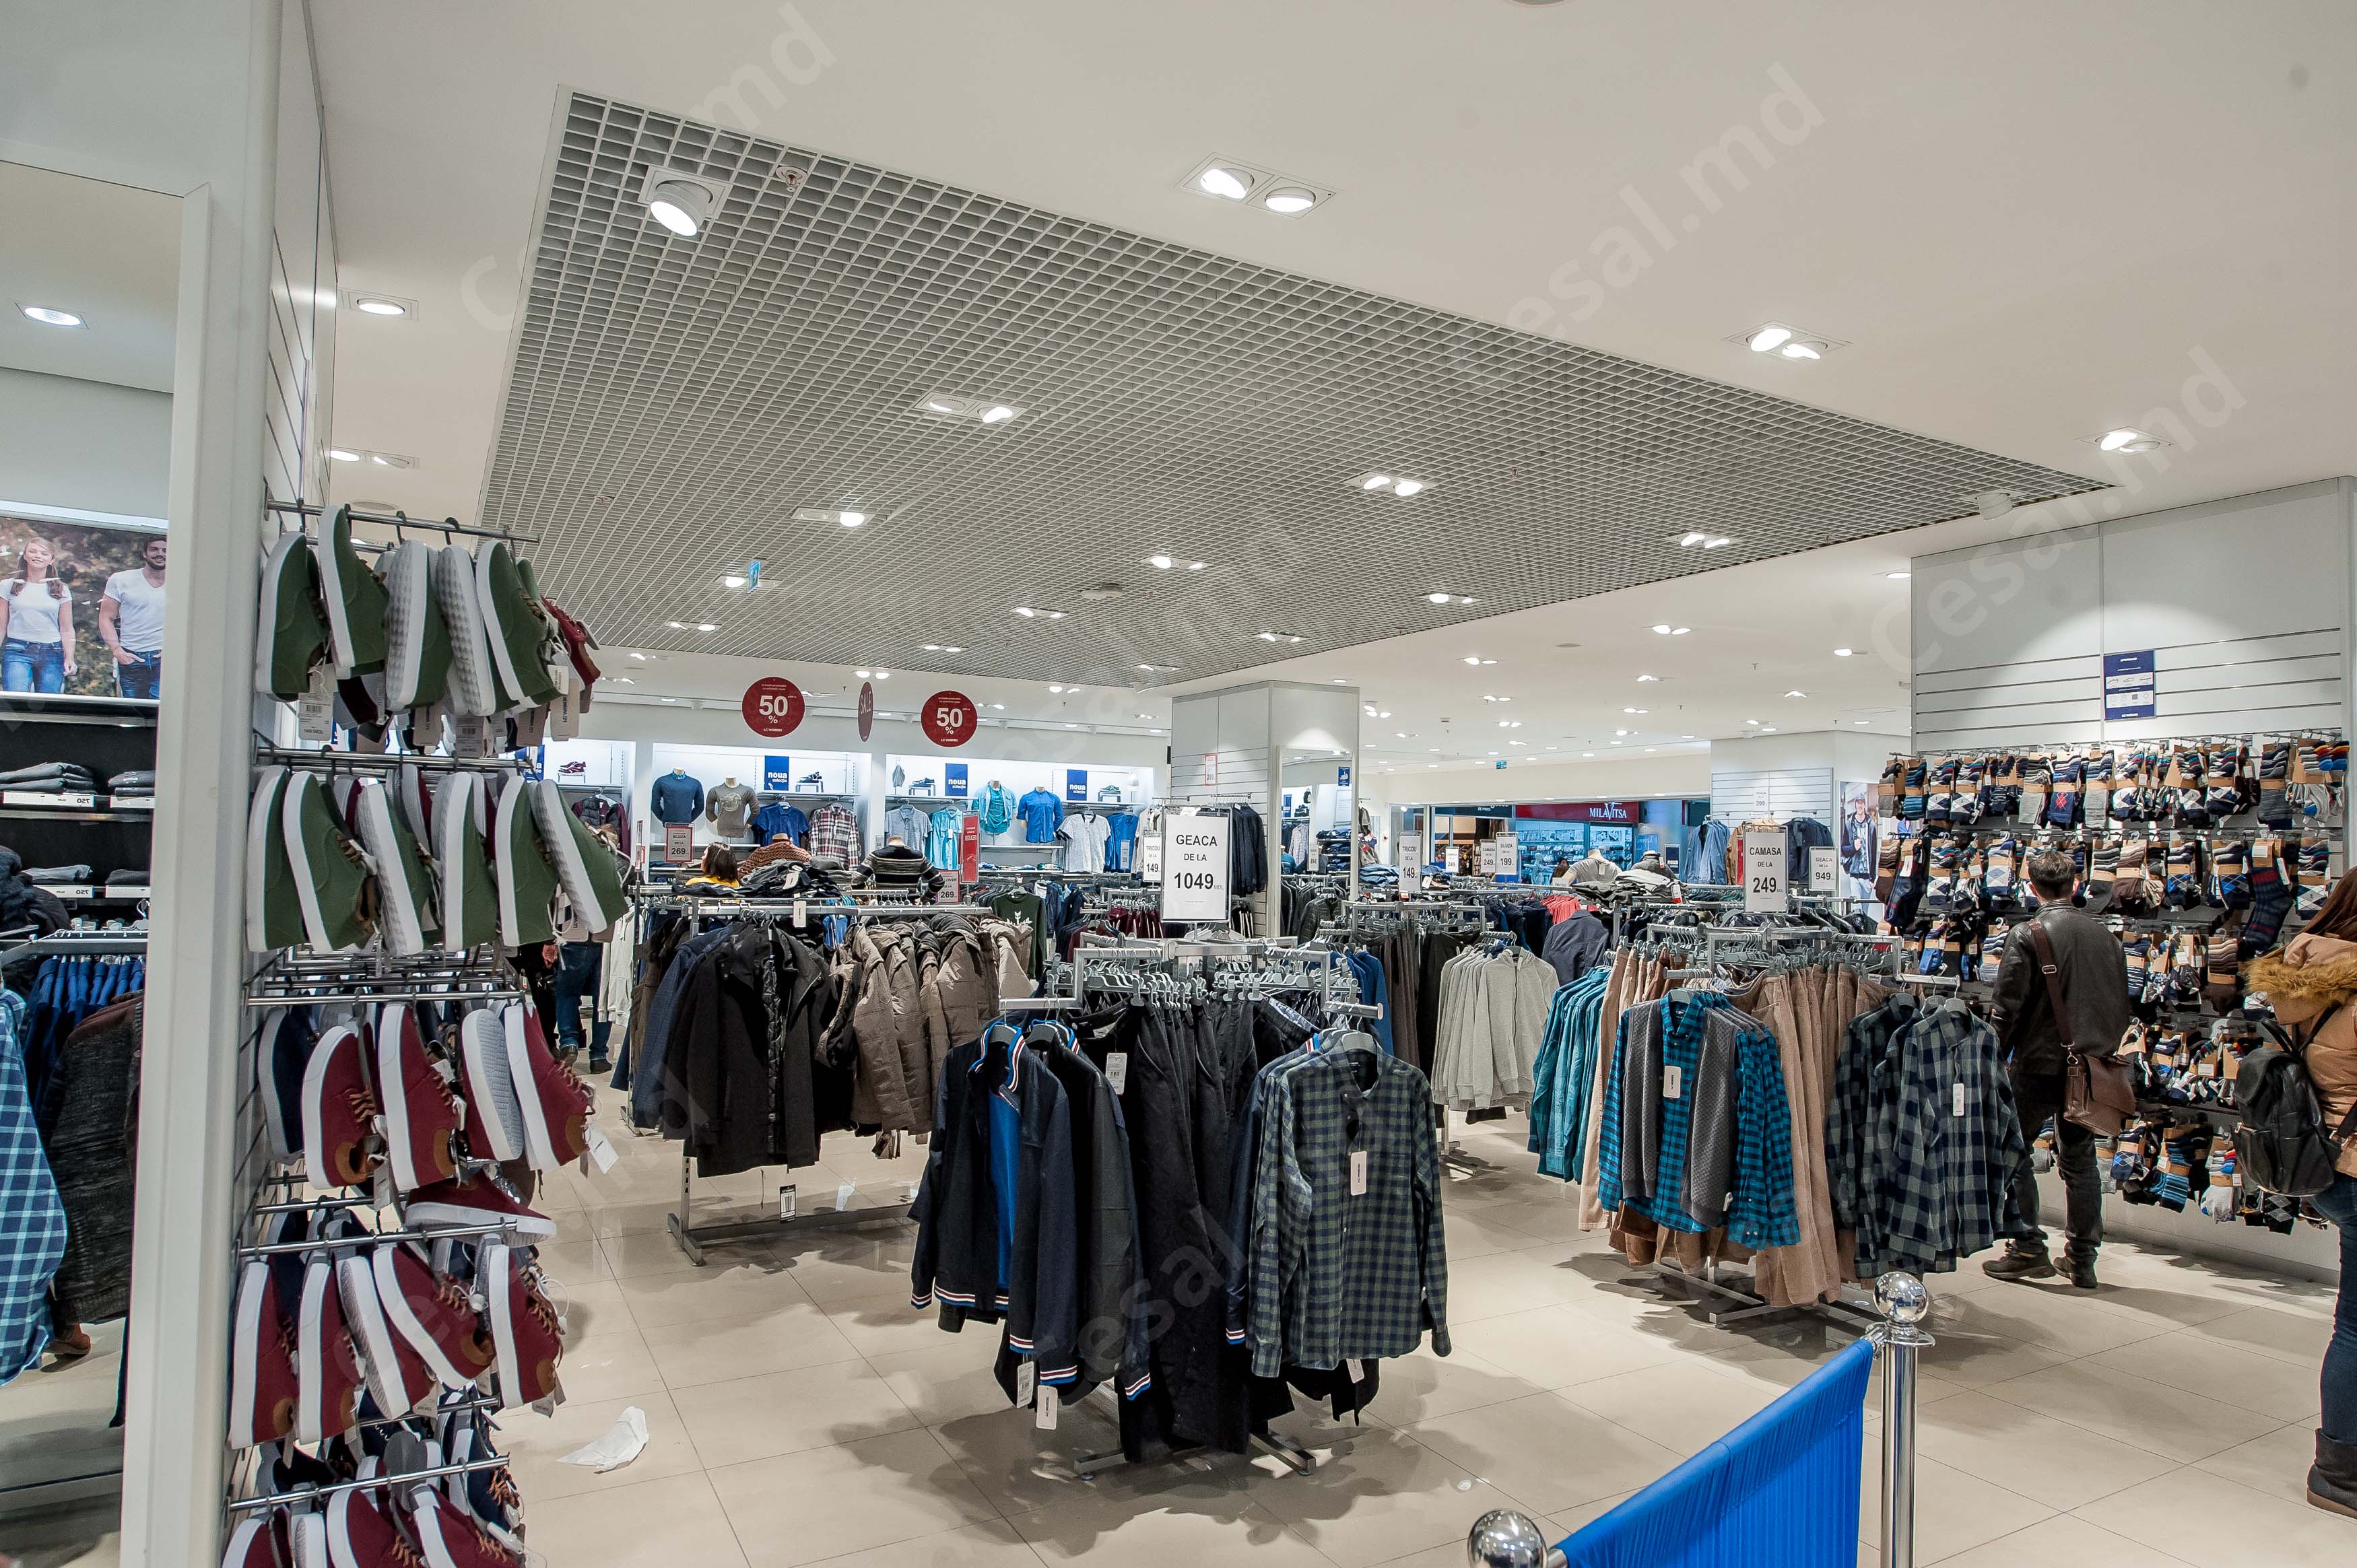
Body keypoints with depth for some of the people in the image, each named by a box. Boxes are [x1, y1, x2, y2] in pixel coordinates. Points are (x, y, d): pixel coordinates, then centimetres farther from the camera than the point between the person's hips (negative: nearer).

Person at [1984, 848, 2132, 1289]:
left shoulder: (2026, 934, -12)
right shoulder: (2104, 934, 6)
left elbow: (2008, 1006, -14)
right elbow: (2121, 1005, 11)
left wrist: (1997, 1058, -2)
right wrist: (2101, 1049, 21)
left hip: (2038, 1064, -6)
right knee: (2080, 1161, 14)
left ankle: (2030, 1249, 4)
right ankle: (2083, 1260, 19)